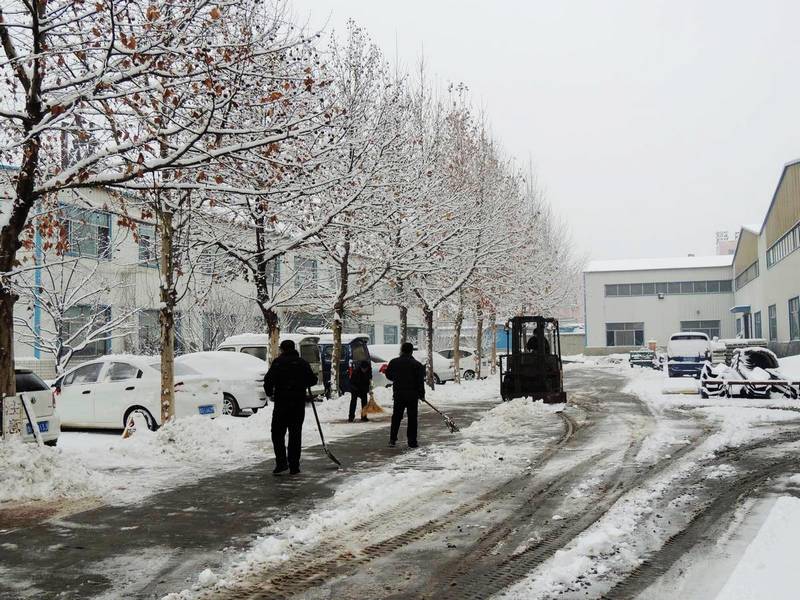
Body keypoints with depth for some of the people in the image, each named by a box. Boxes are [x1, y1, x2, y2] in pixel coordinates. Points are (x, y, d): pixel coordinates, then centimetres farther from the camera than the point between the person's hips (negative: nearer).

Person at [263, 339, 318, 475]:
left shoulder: (278, 362, -4)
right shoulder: (302, 363, 6)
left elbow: (268, 380, -11)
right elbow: (313, 379, 7)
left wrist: (270, 393, 5)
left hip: (281, 403, -3)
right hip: (299, 403, 3)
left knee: (277, 433, 5)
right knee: (295, 435, 8)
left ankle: (281, 462, -7)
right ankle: (294, 466, 9)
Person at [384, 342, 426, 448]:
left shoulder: (394, 362, 0)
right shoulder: (417, 364, -6)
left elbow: (388, 375, 13)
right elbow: (421, 381, -6)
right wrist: (421, 394, 2)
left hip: (398, 394, 2)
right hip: (412, 395, -2)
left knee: (396, 417, 12)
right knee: (412, 418, 5)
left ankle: (392, 439, 10)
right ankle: (412, 441, 4)